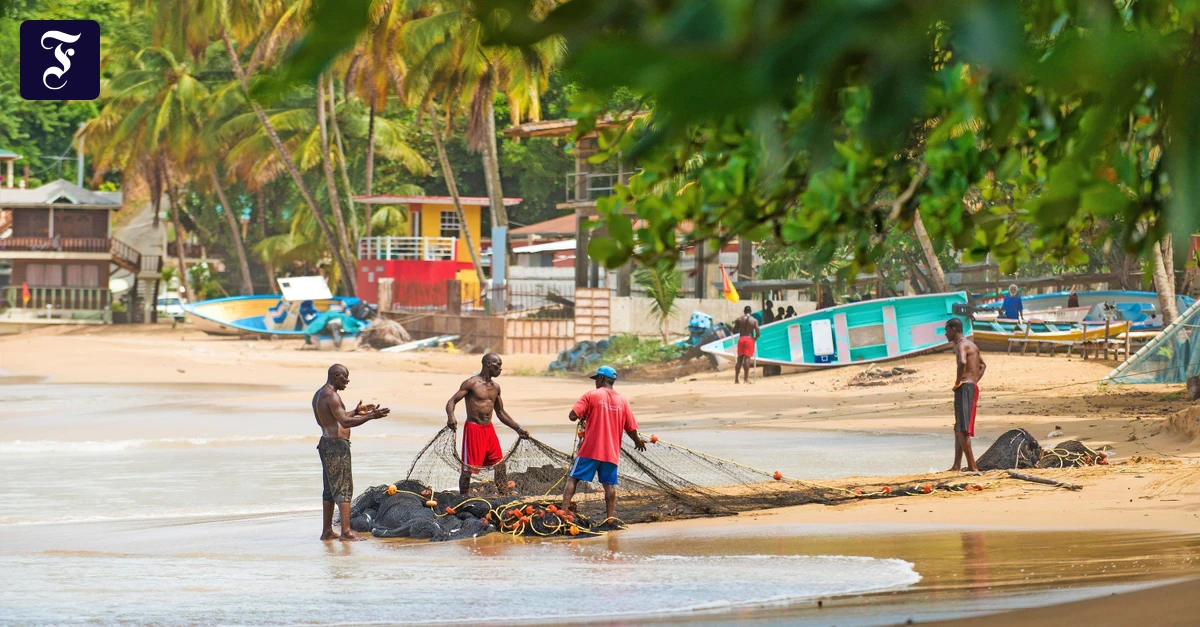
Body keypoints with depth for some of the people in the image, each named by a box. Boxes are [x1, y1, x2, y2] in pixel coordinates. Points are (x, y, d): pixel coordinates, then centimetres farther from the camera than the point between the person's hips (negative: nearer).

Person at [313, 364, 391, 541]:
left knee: (329, 489, 14)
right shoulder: (331, 396, -16)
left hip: (326, 443, 10)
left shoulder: (319, 395, 16)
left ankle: (327, 531, 18)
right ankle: (346, 532, -14)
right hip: (337, 445, -10)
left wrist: (356, 412, 29)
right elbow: (345, 422, -25)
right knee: (344, 488, -10)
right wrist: (369, 417, -26)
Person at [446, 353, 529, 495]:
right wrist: (451, 417, -35)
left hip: (489, 429, 7)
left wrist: (518, 429, 20)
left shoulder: (495, 387, 13)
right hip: (473, 429, -7)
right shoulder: (472, 383, -9)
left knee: (500, 465, 6)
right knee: (468, 468, -5)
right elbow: (452, 401, -14)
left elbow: (501, 412, 23)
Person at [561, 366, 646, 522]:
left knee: (572, 479, 2)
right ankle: (610, 519, -2)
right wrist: (638, 441, 27)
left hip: (590, 450, -3)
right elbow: (631, 428, 7)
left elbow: (572, 416, -12)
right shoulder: (622, 400, 5)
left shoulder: (591, 395, -5)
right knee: (609, 484, 5)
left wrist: (583, 416, 11)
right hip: (611, 451, 3)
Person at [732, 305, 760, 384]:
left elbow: (734, 331, 3)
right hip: (750, 339, -2)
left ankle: (736, 379, 7)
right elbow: (757, 332, -7)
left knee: (739, 359, 8)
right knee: (747, 359, -5)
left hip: (741, 339, 2)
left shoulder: (739, 320, 3)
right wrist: (755, 338, 13)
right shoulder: (754, 320, -2)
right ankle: (746, 379, -11)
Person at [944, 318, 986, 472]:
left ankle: (972, 466, -17)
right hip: (973, 387, 10)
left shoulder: (961, 345, -11)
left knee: (962, 430, -12)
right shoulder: (971, 345, 20)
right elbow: (983, 365, 33)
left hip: (965, 388, -10)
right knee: (959, 429, 16)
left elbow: (962, 362, -32)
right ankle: (957, 466, 18)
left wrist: (958, 381, -20)